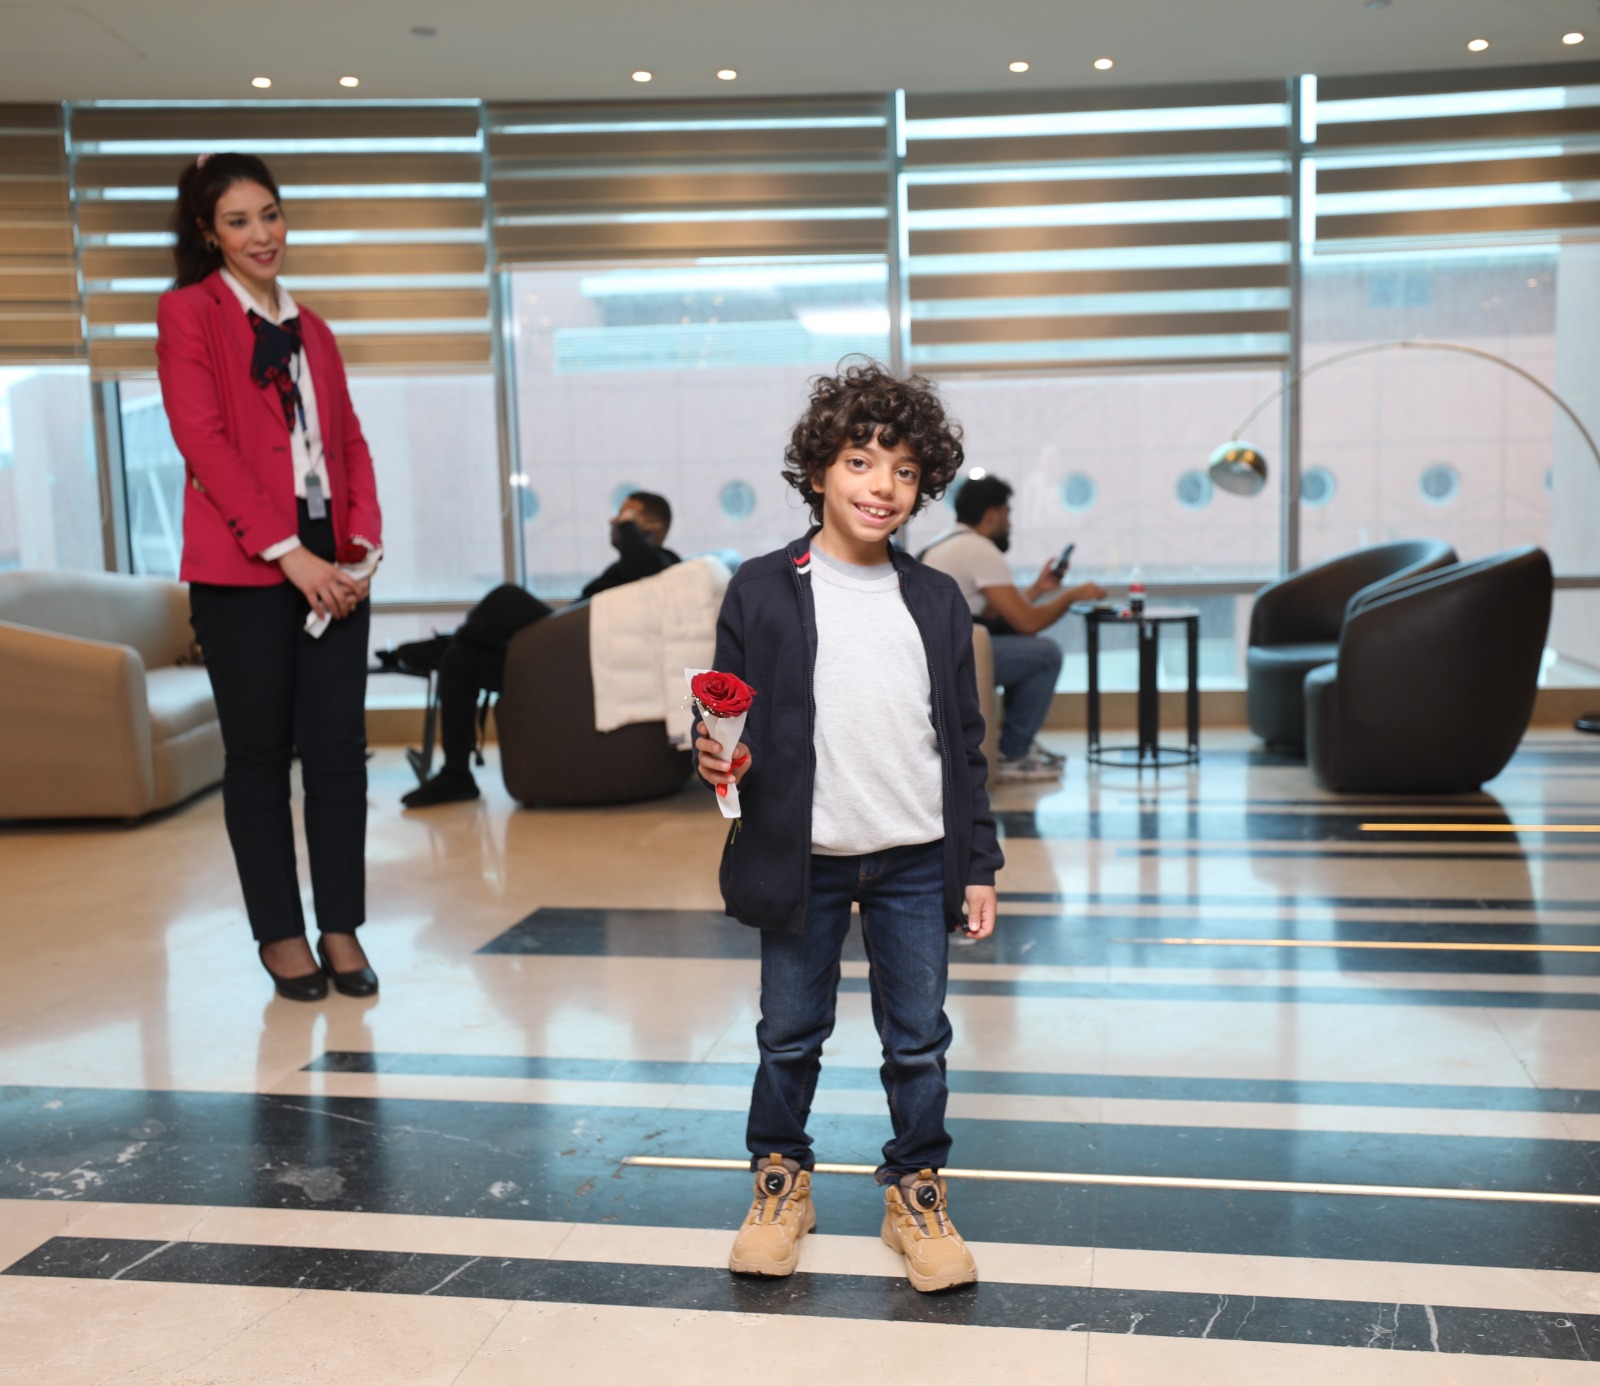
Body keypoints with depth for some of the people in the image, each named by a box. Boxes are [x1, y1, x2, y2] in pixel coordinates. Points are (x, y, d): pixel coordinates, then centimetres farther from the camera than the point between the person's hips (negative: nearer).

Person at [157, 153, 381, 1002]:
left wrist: (363, 544, -2)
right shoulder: (188, 312, 2)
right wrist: (286, 551, -15)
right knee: (258, 751, 3)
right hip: (241, 567, -4)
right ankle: (279, 932, 15)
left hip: (329, 564, 5)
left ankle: (340, 927, 12)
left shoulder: (311, 328, 20)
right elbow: (203, 440, -8)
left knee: (339, 745, 2)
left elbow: (349, 440, 14)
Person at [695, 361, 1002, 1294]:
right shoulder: (762, 592, -3)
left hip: (916, 861, 2)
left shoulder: (937, 601, 5)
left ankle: (917, 1188, 30)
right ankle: (781, 1178, 34)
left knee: (919, 1041, 11)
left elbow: (965, 743, 7)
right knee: (791, 1037, 13)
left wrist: (979, 865, 6)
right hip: (805, 860, -1)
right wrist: (719, 757, -21)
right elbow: (731, 723, 2)